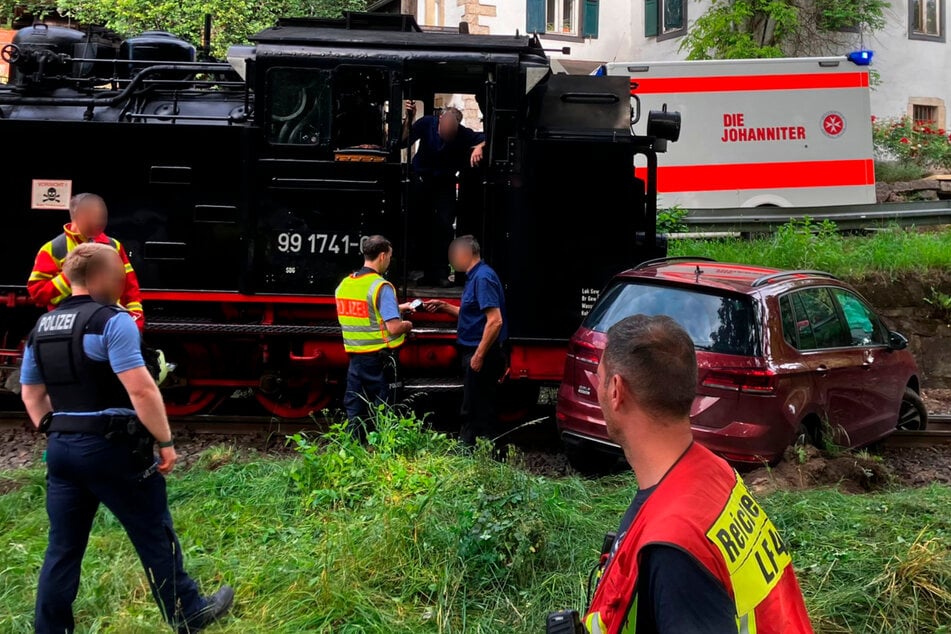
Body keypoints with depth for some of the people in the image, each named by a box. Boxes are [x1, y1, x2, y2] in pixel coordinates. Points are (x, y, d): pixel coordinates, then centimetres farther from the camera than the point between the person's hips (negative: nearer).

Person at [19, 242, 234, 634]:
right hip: (112, 447, -7)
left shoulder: (41, 327, 11)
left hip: (62, 448, 7)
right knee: (155, 535, 7)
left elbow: (31, 394, 18)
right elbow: (140, 389, -22)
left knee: (63, 546, 15)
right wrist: (165, 441, -14)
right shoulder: (112, 321, -14)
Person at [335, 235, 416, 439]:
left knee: (354, 411, 12)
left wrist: (398, 308, 24)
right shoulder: (381, 287, -15)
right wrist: (407, 325, 0)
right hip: (380, 359, -6)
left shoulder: (344, 284, 8)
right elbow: (393, 328, -21)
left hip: (355, 358, 6)